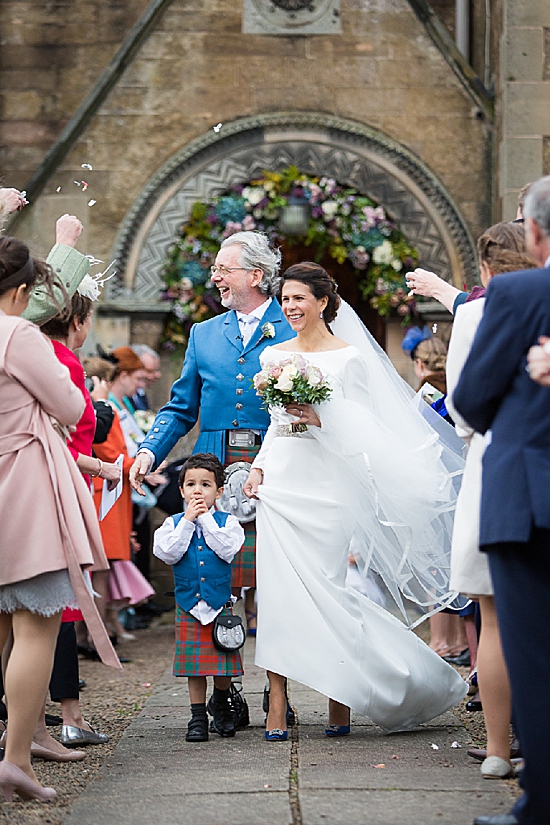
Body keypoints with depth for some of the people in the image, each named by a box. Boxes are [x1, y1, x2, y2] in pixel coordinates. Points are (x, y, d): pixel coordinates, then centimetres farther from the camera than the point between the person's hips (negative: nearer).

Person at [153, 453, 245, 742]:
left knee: (223, 664, 3)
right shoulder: (173, 523, 3)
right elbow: (168, 553, -13)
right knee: (194, 665, 5)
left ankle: (221, 704, 29)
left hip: (220, 604, -1)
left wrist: (206, 518, -14)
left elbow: (228, 548, -17)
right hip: (188, 607, 1)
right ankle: (198, 716, 15)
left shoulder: (227, 521, 0)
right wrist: (188, 521, -12)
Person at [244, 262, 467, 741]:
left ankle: (339, 703, 12)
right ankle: (278, 710, -3)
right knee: (278, 590, -3)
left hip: (324, 486, -4)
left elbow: (365, 428, -3)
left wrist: (320, 418, -18)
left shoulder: (349, 357, -1)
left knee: (324, 591, -4)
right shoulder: (273, 357, 13)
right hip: (279, 482, 4)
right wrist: (259, 465, 8)